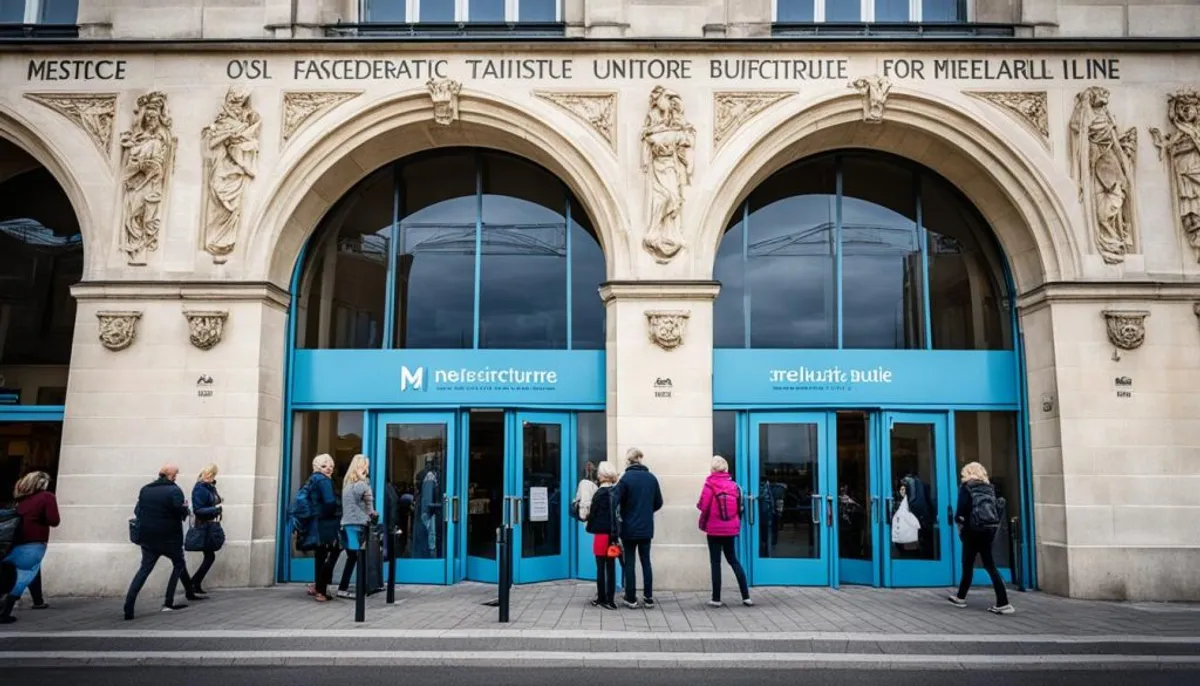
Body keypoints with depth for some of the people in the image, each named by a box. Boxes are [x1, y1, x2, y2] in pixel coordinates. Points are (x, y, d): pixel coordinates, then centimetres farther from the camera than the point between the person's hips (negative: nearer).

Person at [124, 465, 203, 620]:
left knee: (144, 570, 9)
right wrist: (185, 507, 5)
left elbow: (137, 511, 8)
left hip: (148, 537, 4)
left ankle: (129, 608, -4)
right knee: (179, 565, 16)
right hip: (170, 537, -4)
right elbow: (181, 512, -16)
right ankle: (168, 603, 11)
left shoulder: (145, 489, 5)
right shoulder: (174, 490, -12)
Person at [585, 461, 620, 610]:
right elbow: (618, 512, 8)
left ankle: (601, 599, 9)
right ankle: (610, 599, 11)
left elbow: (593, 513, -6)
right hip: (613, 533, 5)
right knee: (611, 567, 9)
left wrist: (590, 528, 11)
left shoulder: (600, 493, -11)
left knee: (601, 567, 3)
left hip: (602, 533, -5)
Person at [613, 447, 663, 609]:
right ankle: (649, 597, 15)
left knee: (629, 563, 5)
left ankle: (631, 599, 9)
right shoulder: (651, 478, 1)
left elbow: (614, 502, -18)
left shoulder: (626, 478, -12)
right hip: (646, 528, 4)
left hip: (629, 528, -3)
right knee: (646, 561, 12)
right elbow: (658, 503, 8)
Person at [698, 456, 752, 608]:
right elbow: (739, 507, 7)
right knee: (733, 559, 16)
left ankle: (716, 599, 8)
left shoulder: (710, 484, -12)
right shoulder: (733, 485, 2)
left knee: (715, 563, 4)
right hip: (731, 528, 4)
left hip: (714, 529, -4)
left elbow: (703, 506, -13)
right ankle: (746, 597, 11)